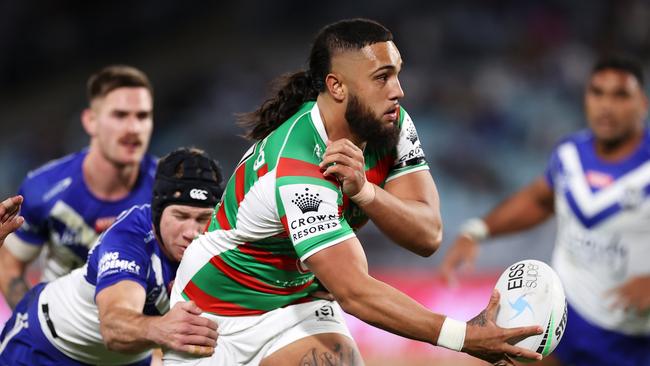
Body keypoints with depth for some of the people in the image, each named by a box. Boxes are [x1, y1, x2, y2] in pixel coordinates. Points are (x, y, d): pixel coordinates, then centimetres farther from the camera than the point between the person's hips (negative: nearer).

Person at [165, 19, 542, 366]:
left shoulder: (393, 123, -12)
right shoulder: (296, 168, -34)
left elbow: (427, 235, -19)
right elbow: (354, 292, -39)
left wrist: (363, 190, -38)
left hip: (301, 298, 5)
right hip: (221, 305, -5)